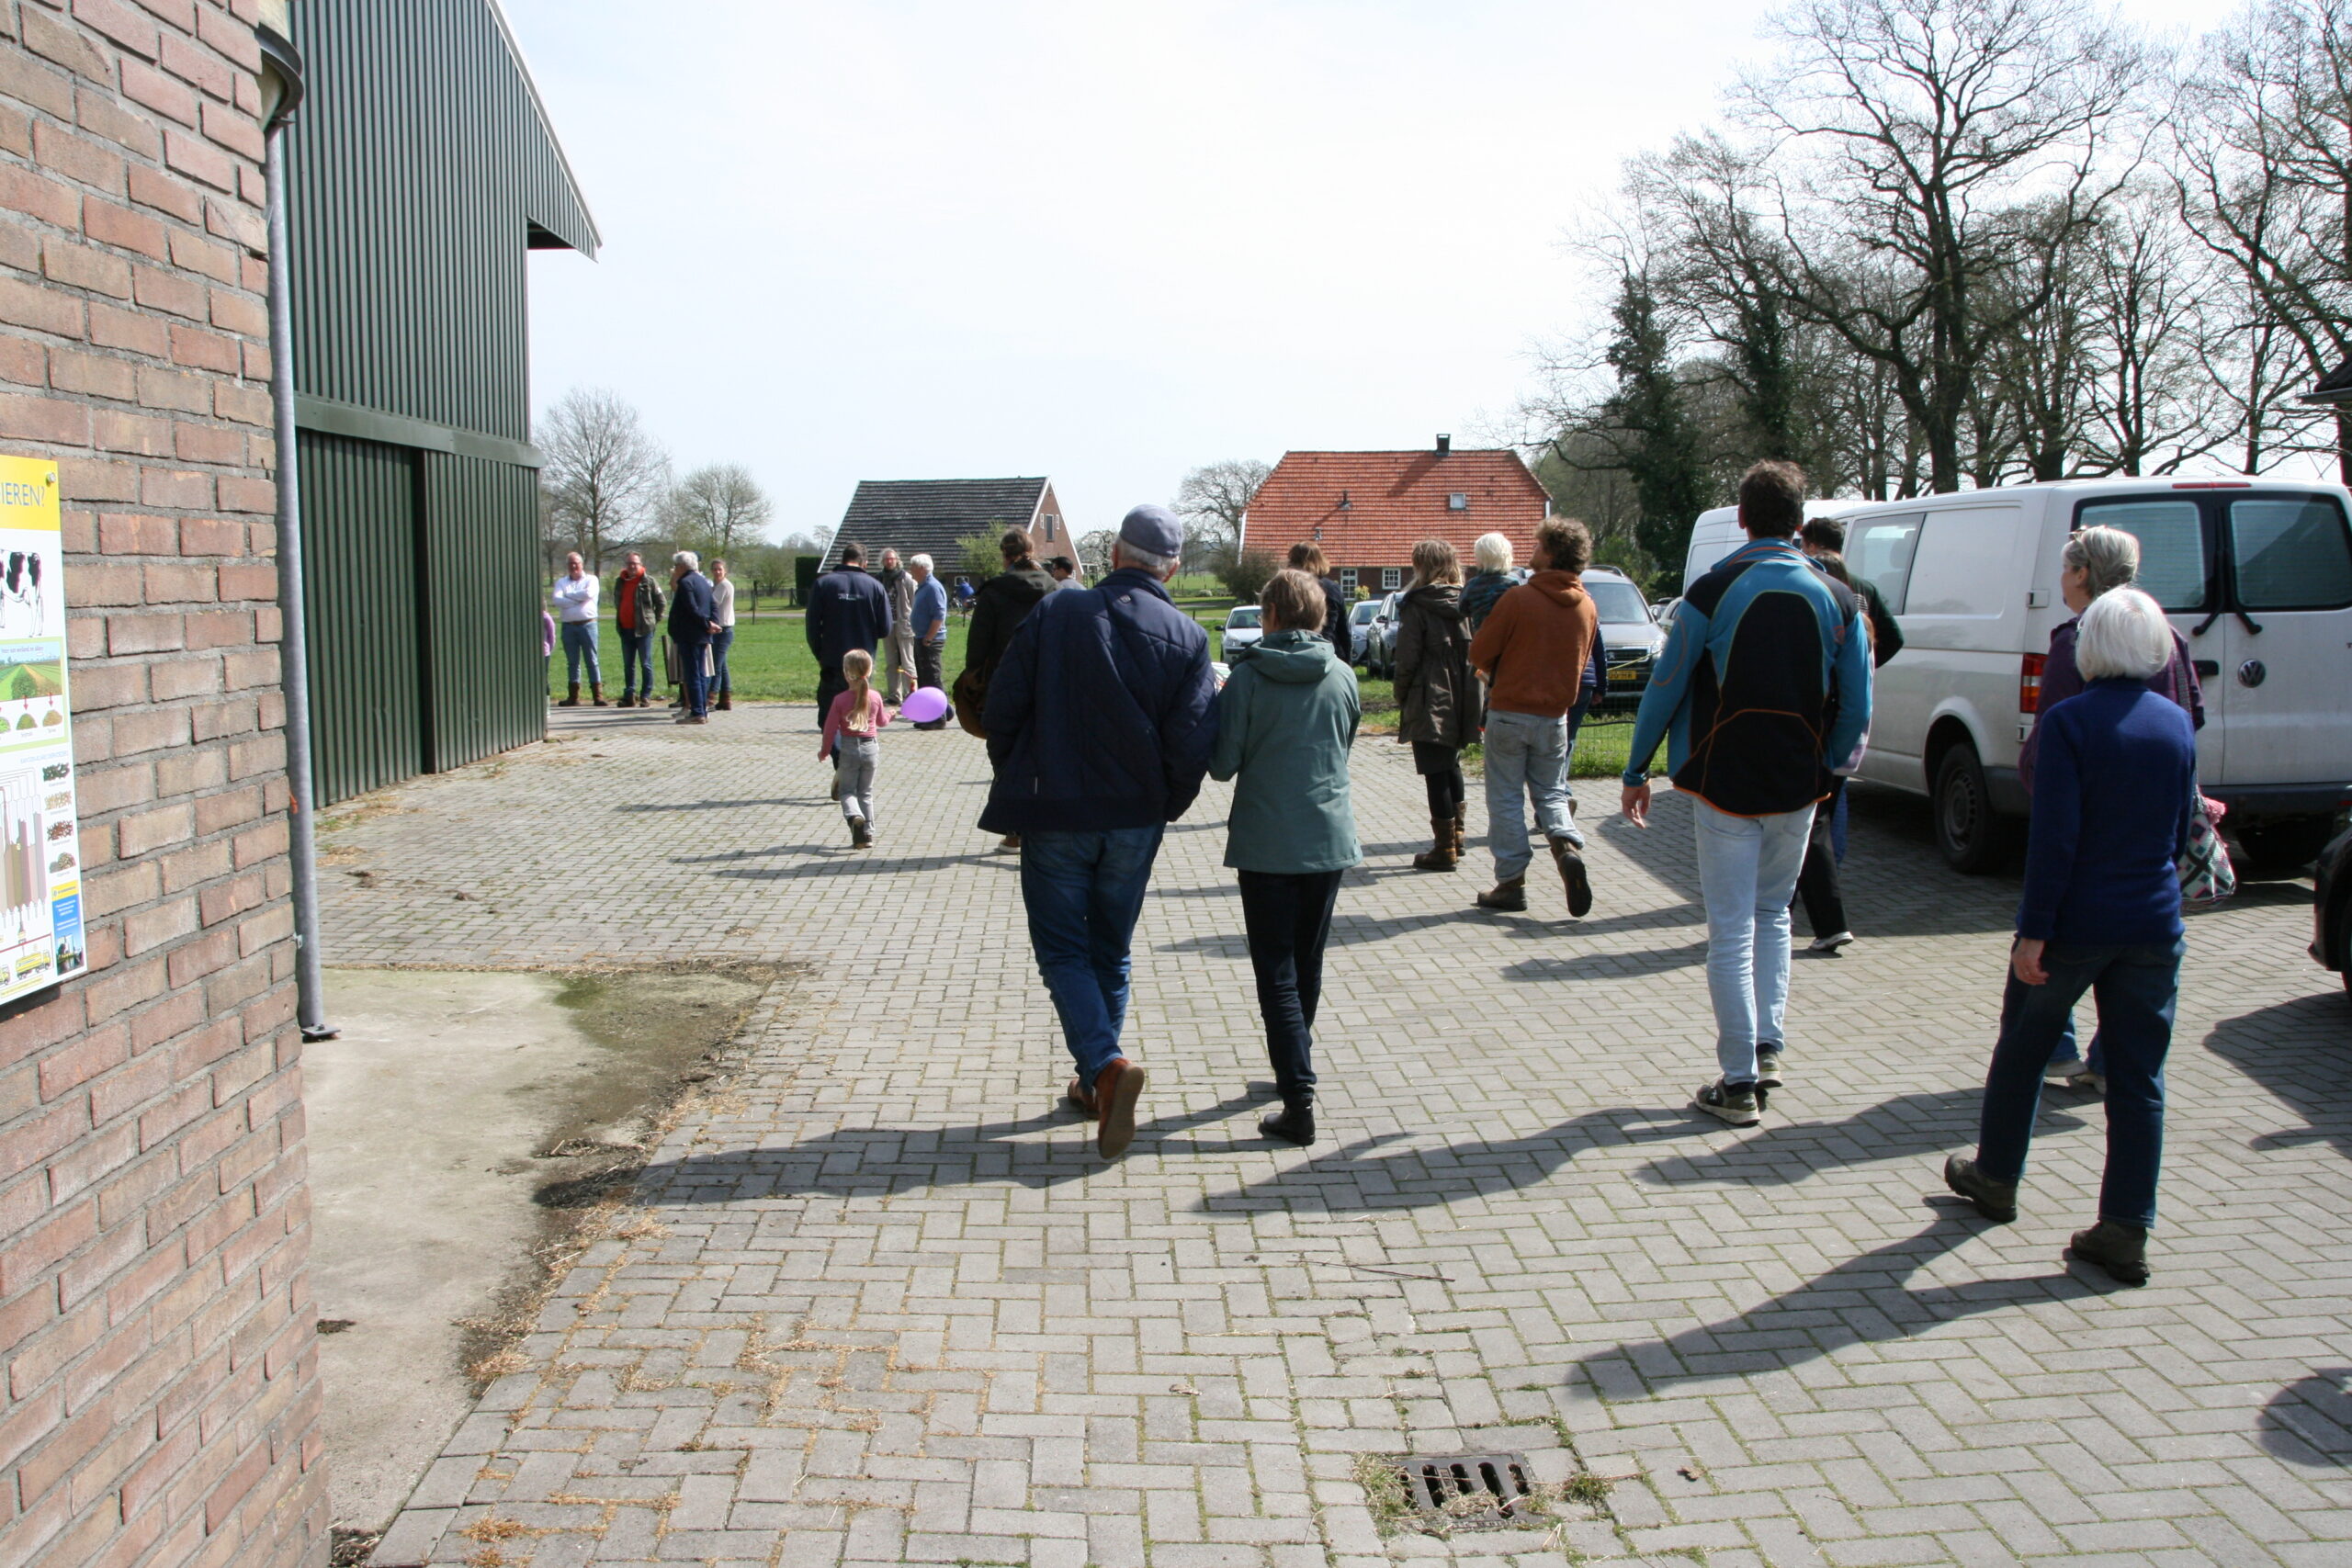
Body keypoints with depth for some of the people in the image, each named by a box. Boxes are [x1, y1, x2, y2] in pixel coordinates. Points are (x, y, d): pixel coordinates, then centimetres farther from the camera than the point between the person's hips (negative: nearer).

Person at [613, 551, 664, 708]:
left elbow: (660, 602, -1)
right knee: (628, 665, 9)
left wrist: (654, 620, -1)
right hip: (626, 629, 6)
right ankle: (630, 695, 15)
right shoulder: (620, 582, 13)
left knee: (646, 665, -2)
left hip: (643, 630, -6)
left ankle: (646, 696, 2)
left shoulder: (648, 581, -4)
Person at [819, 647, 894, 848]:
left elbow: (831, 727, -8)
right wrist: (889, 714, 38)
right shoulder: (875, 697, -3)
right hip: (871, 747, 3)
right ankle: (868, 834, 11)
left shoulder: (840, 700, -12)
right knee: (866, 792, 14)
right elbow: (881, 721, 14)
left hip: (848, 749, -3)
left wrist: (824, 751, 6)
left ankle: (854, 816, -24)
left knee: (847, 790, 8)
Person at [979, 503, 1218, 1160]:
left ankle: (1107, 1063, -16)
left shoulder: (1055, 613, -7)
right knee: (1110, 952, 17)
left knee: (1063, 950, 5)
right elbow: (1191, 744, -10)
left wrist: (1017, 783, 11)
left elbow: (1000, 710, -6)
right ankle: (1094, 1082, 25)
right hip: (1135, 822, 2)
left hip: (1054, 816, -2)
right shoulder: (1186, 636, -4)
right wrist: (1168, 806, 9)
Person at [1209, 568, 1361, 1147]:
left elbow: (1222, 764, -8)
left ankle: (1300, 1100, -8)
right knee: (1307, 965, 18)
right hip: (1330, 839, 4)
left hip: (1266, 844, -4)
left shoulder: (1247, 678, -11)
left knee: (1277, 974, 0)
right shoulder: (1343, 677, 1)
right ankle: (1295, 1071, 32)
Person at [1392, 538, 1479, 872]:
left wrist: (1402, 697, 2)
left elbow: (1407, 659, -11)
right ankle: (1457, 834, 27)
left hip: (1430, 703, -6)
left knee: (1436, 773, -1)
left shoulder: (1417, 606, -10)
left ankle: (1445, 849, 1)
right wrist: (1469, 697, 11)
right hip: (1461, 703, 6)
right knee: (1451, 766, 22)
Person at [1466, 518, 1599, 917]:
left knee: (1505, 797, 5)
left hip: (1509, 711, -4)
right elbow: (1580, 663, 11)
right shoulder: (1587, 607, 0)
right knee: (1550, 793, 17)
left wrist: (1493, 672, 13)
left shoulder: (1519, 599, -15)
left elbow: (1479, 653, -9)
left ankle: (1512, 883, 6)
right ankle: (1566, 848, -9)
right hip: (1554, 715, 4)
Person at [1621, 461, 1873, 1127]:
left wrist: (1637, 772, 3)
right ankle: (1769, 1047, 17)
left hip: (1725, 784, -3)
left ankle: (1739, 1083, 2)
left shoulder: (1714, 591, -8)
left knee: (1731, 930, 1)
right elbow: (1857, 706, 2)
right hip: (1798, 788, 3)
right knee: (1773, 914, 22)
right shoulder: (1837, 599, 1)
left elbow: (1665, 687, -6)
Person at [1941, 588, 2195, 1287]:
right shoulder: (2178, 724, 3)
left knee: (2021, 1051, 17)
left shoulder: (2069, 721, -14)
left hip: (2076, 921, -4)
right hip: (2154, 926, 4)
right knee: (2138, 1077, 7)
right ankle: (2125, 1231, 8)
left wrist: (2033, 932, -14)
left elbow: (2054, 837, -18)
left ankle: (1995, 1177, 33)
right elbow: (2179, 835, 12)